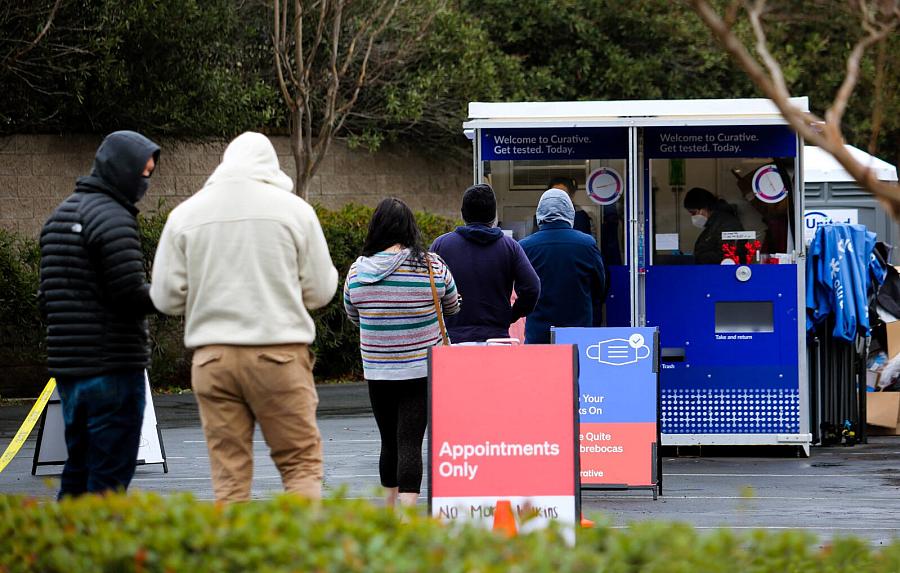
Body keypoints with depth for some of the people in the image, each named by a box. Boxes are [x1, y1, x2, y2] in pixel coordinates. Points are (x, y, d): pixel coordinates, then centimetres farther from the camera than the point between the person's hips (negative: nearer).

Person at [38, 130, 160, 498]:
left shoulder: (59, 217, 16)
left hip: (67, 367, 9)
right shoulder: (112, 218, -13)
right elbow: (132, 295, -18)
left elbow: (46, 299, 17)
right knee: (110, 474, -6)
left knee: (78, 470, 14)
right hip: (113, 367, -9)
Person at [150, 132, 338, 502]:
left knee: (228, 474, 4)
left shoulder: (185, 215, 6)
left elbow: (166, 297, 4)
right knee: (301, 462, 3)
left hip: (212, 357, 2)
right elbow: (320, 292, 4)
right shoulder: (293, 209, 2)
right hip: (280, 354, -2)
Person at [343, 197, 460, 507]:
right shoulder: (432, 266, -8)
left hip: (377, 370, 2)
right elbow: (452, 306, 9)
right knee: (410, 441, -5)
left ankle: (389, 508, 26)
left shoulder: (358, 270, -4)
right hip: (421, 370, -2)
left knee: (389, 441, 15)